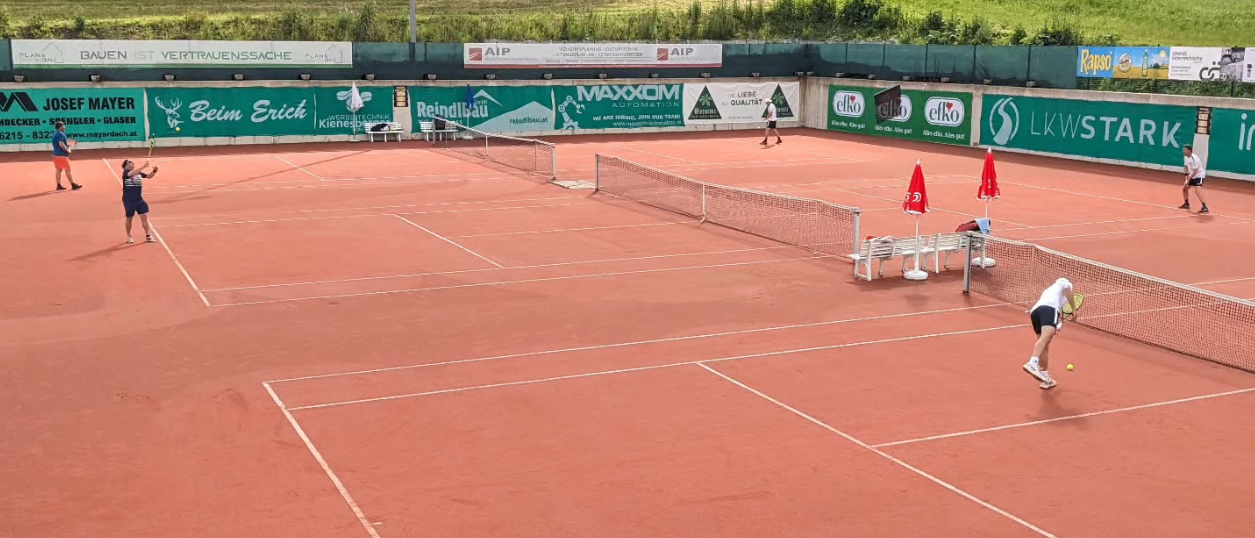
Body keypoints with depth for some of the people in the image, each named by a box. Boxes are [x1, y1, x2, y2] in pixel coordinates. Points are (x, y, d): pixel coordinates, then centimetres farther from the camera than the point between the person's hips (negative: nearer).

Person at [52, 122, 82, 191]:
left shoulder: (55, 133, 13)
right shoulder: (61, 134, -17)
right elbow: (61, 144, -27)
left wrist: (66, 144, 17)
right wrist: (67, 150, -16)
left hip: (56, 154, 9)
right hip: (62, 155, -9)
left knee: (59, 169, 11)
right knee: (67, 169, -4)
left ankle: (58, 185, 13)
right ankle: (73, 185, -1)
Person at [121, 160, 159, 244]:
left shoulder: (139, 173, 7)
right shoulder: (125, 173, -11)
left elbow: (149, 176, 10)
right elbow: (133, 173, -31)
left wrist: (154, 171, -10)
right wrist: (143, 166, -37)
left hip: (139, 199, 5)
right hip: (129, 200, -5)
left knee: (144, 216, 0)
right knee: (129, 218, 7)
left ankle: (148, 236, 5)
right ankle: (128, 237, 23)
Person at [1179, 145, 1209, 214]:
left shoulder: (1194, 158, -26)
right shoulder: (1186, 157, 1)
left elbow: (1195, 171, -25)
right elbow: (1186, 166, 15)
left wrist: (1189, 178, -23)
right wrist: (1186, 175, 1)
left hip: (1199, 175, -10)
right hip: (1192, 176, 10)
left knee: (1197, 190, -26)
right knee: (1184, 189, 15)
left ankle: (1205, 208, -31)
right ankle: (1186, 204, 36)